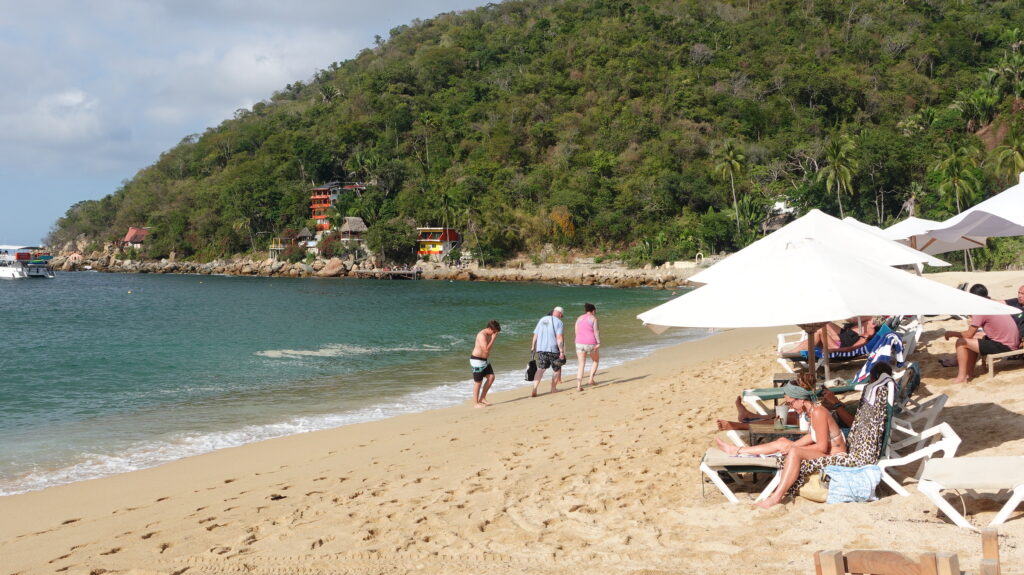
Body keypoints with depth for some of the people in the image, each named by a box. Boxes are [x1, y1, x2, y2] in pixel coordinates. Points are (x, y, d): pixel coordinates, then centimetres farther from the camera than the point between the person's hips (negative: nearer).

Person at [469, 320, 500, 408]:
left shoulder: (490, 335, 8)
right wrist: (493, 339, -24)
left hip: (485, 360, 9)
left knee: (491, 377, 3)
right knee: (478, 382, -2)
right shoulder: (482, 335, -21)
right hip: (477, 361, -9)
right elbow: (486, 349, -29)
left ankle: (482, 398, 13)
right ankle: (476, 403, 8)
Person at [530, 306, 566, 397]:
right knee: (556, 369, 15)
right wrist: (561, 352, -14)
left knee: (540, 369, 0)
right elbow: (559, 338, -14)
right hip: (553, 349, -4)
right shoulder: (558, 322, -5)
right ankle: (553, 388, 24)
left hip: (541, 349, 4)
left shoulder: (542, 320, 13)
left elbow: (535, 335, 13)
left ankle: (534, 390, -16)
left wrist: (533, 347, 23)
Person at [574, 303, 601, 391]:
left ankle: (578, 386, -5)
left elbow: (576, 332, 11)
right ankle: (590, 379, 12)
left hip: (580, 343, 4)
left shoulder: (579, 319, 13)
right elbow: (596, 331, -12)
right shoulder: (593, 318, -2)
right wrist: (598, 343, -14)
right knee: (595, 360, 23)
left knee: (581, 365, 7)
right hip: (591, 343, -4)